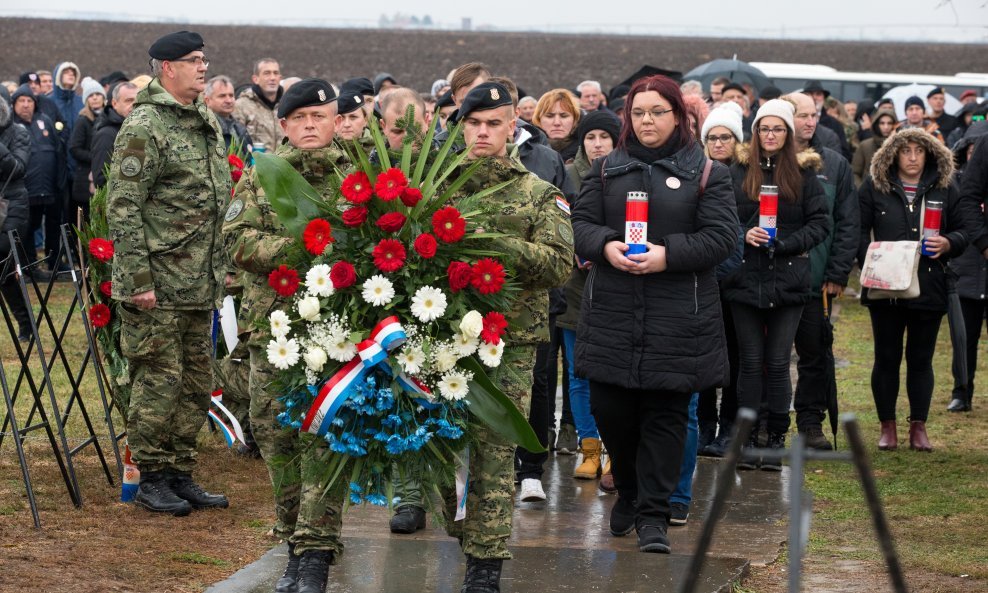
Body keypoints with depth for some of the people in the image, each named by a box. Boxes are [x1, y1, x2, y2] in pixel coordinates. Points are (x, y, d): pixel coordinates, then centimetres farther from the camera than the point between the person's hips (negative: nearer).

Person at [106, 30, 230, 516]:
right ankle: (151, 479, 7)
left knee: (196, 383, 12)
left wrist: (219, 269, 19)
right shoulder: (144, 127, -12)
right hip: (158, 284, -8)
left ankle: (180, 475, 21)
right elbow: (122, 208, -16)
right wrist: (137, 279, -20)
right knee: (159, 380, -4)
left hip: (200, 284, 8)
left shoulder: (207, 123, 14)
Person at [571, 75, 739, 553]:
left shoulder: (706, 172, 3)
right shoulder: (606, 168, 12)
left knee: (665, 413, -1)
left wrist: (670, 255, -17)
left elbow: (722, 236, -4)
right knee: (609, 408, 5)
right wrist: (605, 246, -13)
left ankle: (652, 513, 5)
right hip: (611, 312, 3)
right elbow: (581, 222, 8)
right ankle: (628, 491, 29)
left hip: (677, 316, -3)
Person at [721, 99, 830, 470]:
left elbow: (820, 223, 1)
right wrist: (744, 235, -15)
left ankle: (777, 439, 8)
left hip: (788, 281, -1)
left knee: (778, 362, 0)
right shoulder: (739, 172, 7)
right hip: (746, 279, 1)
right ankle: (748, 437, 9)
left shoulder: (804, 175, 5)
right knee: (750, 361, 4)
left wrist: (784, 243, -10)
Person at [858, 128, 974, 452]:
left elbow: (968, 227, 6)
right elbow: (859, 230, 2)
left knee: (921, 358, 6)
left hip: (928, 288, 1)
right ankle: (887, 427, 14)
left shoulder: (944, 189, 5)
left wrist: (949, 243, -13)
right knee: (887, 358, 5)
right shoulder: (874, 188, 3)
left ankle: (918, 427, 13)